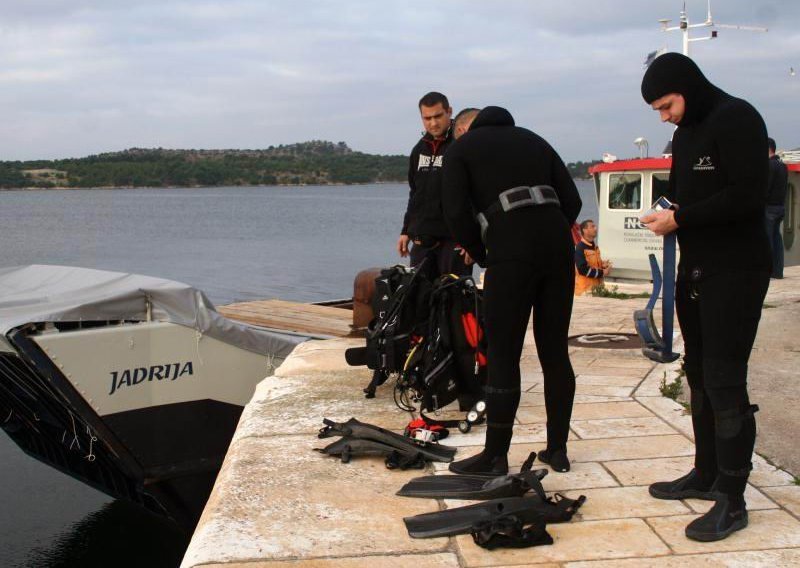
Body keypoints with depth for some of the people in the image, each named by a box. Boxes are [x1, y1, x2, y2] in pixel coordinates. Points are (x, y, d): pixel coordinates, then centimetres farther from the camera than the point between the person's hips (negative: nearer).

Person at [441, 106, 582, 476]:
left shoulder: (462, 148, 14)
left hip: (511, 250, -5)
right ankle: (557, 449, 20)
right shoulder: (532, 139, 26)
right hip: (558, 242, 5)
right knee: (555, 352, 12)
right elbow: (572, 200, 16)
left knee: (503, 358, 1)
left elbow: (456, 214, 0)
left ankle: (495, 456, 8)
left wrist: (482, 256, 13)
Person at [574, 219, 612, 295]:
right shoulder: (580, 248, -14)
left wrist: (602, 266, 3)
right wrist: (602, 273, -15)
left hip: (597, 287, 9)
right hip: (584, 289, -9)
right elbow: (583, 270, -21)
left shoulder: (595, 247, 14)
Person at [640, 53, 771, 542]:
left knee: (726, 381, -7)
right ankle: (707, 475, 27)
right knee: (700, 374, 14)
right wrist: (669, 213, 0)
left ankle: (732, 501, 1)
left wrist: (680, 218, -18)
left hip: (736, 271, -9)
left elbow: (748, 196, -22)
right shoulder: (686, 131, 13)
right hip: (696, 268, 9)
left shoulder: (736, 119, -13)